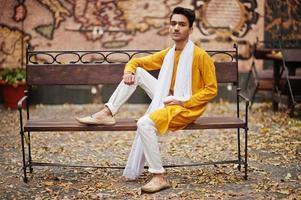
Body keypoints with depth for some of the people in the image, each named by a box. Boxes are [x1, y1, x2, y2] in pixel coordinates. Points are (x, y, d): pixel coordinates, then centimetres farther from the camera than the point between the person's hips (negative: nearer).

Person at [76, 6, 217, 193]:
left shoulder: (200, 55, -11)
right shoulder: (167, 53, 9)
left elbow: (211, 89, -12)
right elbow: (136, 62, 16)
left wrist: (184, 103, -18)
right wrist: (128, 72, -7)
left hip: (186, 107, -7)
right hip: (168, 100, 7)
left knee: (145, 123, -31)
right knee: (137, 72, 1)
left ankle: (160, 176, -22)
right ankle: (107, 113, -4)